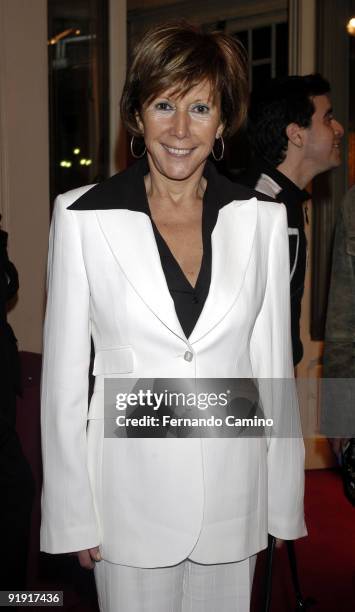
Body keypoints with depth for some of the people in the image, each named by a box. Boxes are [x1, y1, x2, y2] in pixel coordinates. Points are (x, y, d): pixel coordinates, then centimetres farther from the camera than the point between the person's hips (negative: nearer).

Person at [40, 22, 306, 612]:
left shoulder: (260, 217, -2)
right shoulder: (83, 217, -8)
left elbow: (273, 366, 3)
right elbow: (65, 376, -4)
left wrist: (284, 500, 5)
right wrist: (74, 514, -3)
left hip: (235, 492, 2)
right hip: (132, 493, -2)